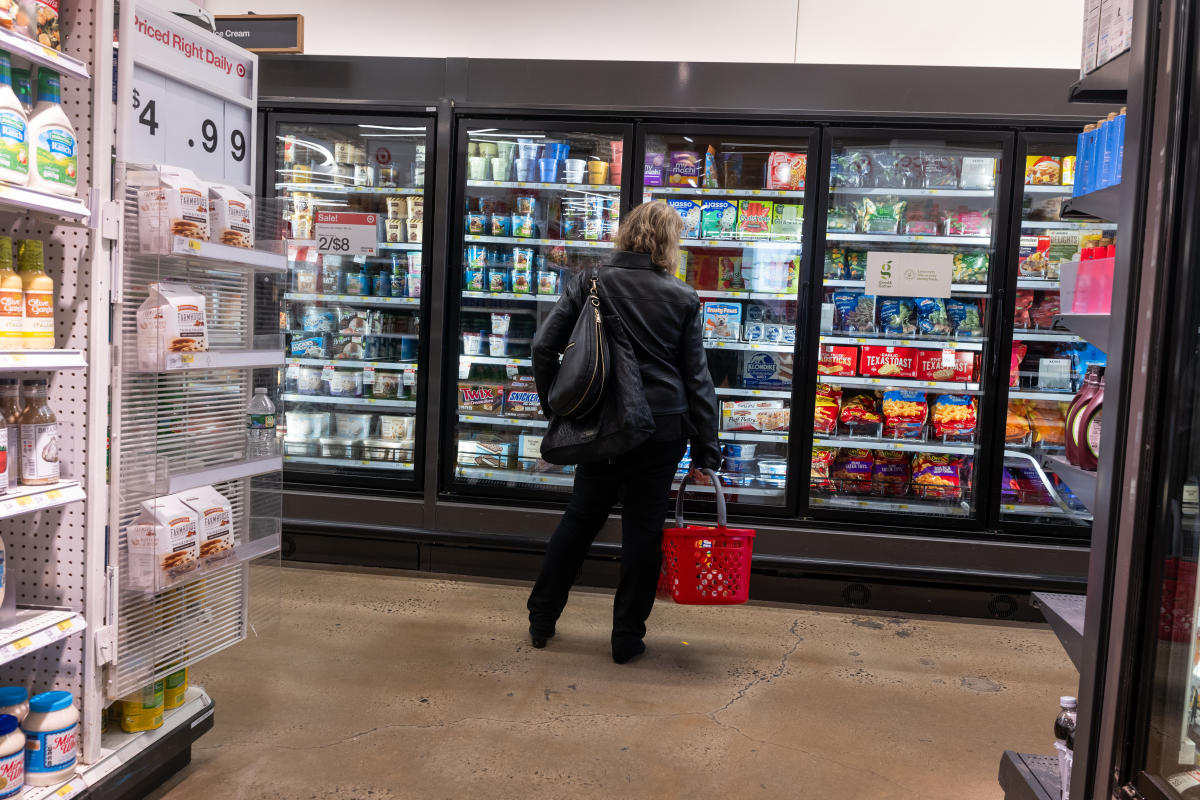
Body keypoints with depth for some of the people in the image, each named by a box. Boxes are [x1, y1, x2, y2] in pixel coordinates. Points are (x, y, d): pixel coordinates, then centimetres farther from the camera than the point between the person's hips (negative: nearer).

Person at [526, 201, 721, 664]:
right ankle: (627, 638, 19)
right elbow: (697, 377, -1)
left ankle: (540, 621, 26)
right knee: (644, 529, 9)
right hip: (663, 426, -1)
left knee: (580, 517, 17)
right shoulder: (682, 298, -3)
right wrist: (706, 449, 3)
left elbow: (544, 346, -4)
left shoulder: (590, 283, -1)